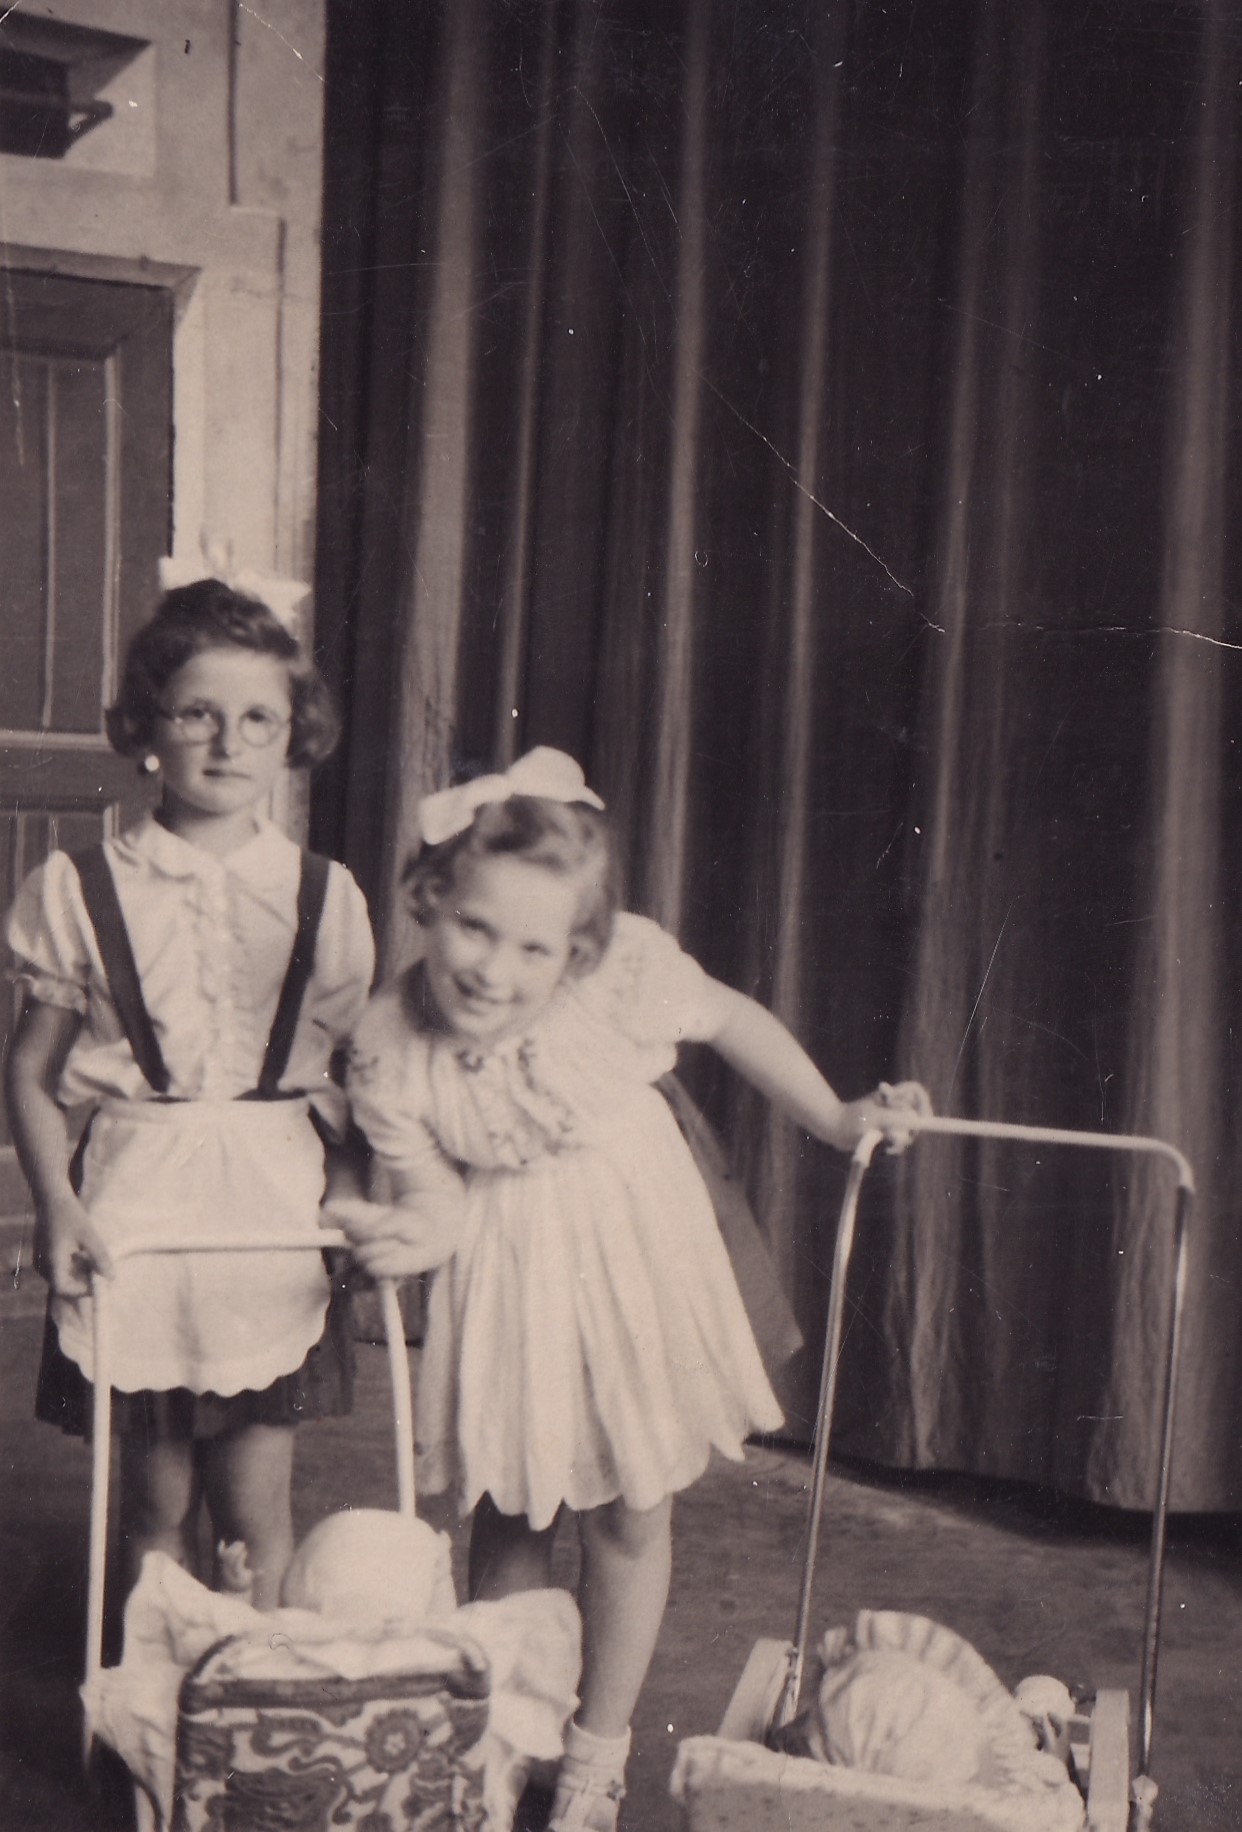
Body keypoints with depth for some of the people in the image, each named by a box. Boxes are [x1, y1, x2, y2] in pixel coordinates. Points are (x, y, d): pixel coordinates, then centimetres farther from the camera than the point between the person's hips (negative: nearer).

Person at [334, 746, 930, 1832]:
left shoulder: (624, 971, -26)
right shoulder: (388, 1054, -22)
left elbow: (732, 1020, -6)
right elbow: (439, 1198, -14)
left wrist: (836, 1119, -3)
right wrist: (406, 1236, -36)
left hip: (627, 1249, 0)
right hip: (502, 1274, 1)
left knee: (629, 1516, 9)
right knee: (505, 1510, 12)